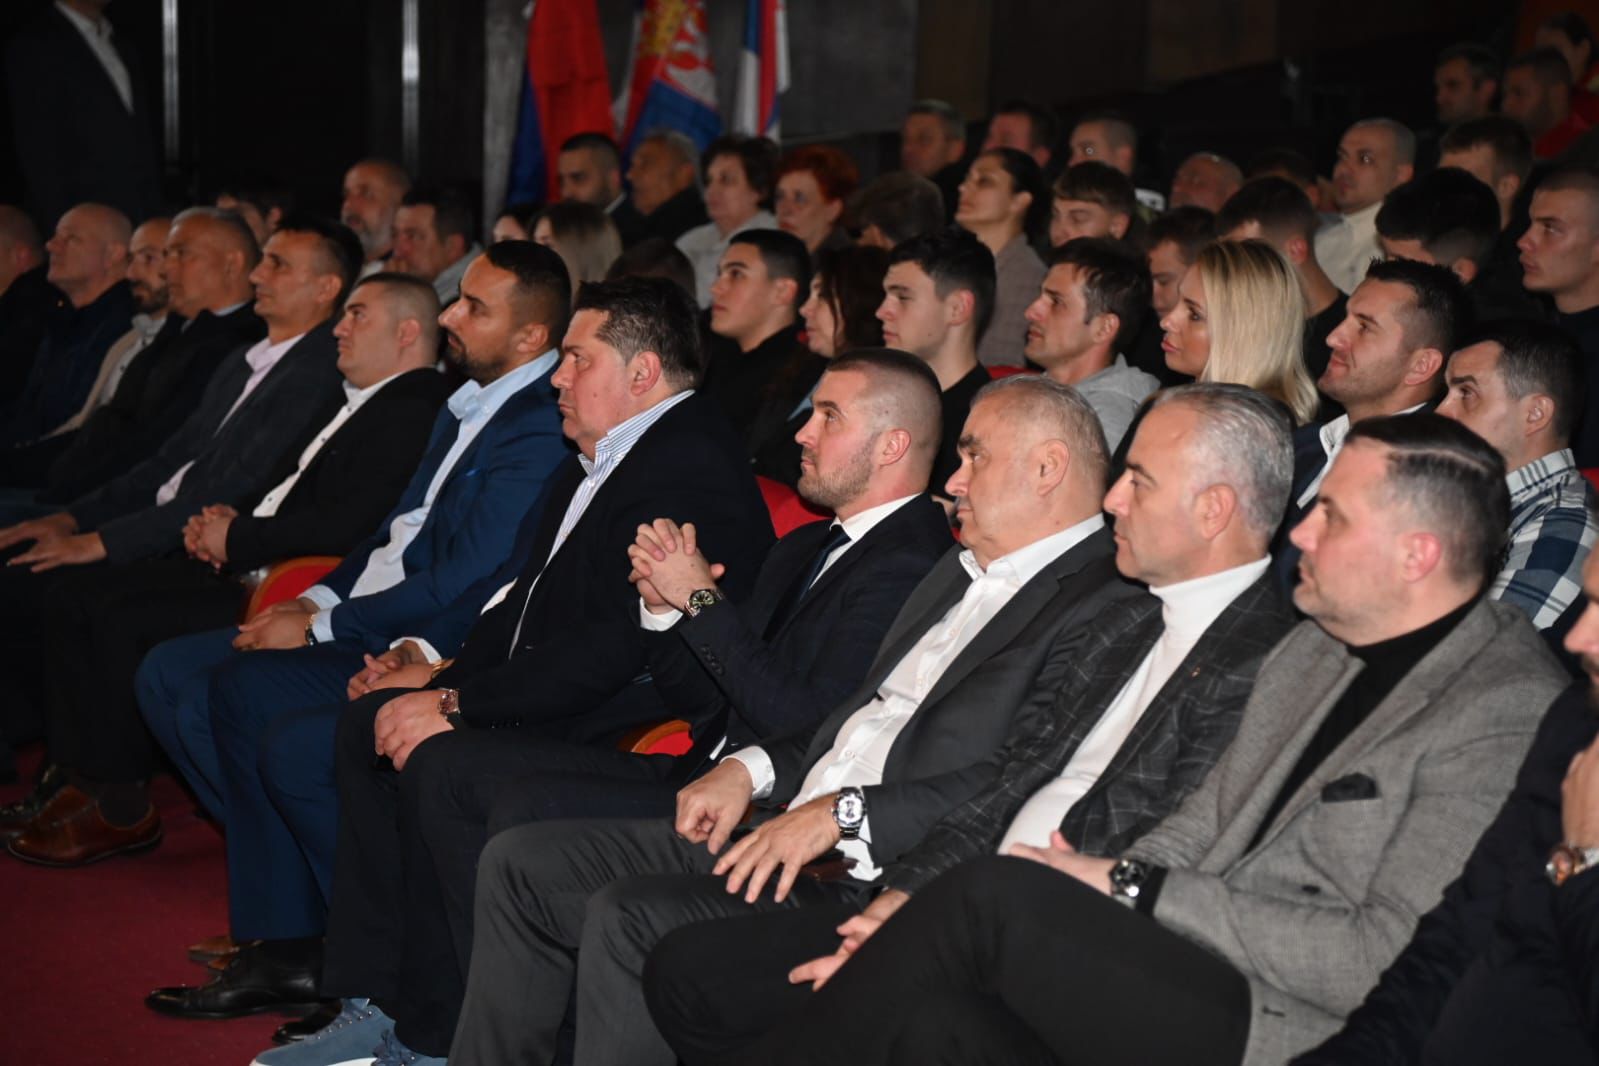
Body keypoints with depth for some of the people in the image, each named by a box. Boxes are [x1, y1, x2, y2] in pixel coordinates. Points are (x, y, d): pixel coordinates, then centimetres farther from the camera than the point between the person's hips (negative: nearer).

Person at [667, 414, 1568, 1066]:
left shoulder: (1508, 710, -9)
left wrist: (1136, 889, -13)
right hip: (1197, 967, 8)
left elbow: (1385, 957, -16)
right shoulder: (1314, 649, 18)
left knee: (996, 891, -21)